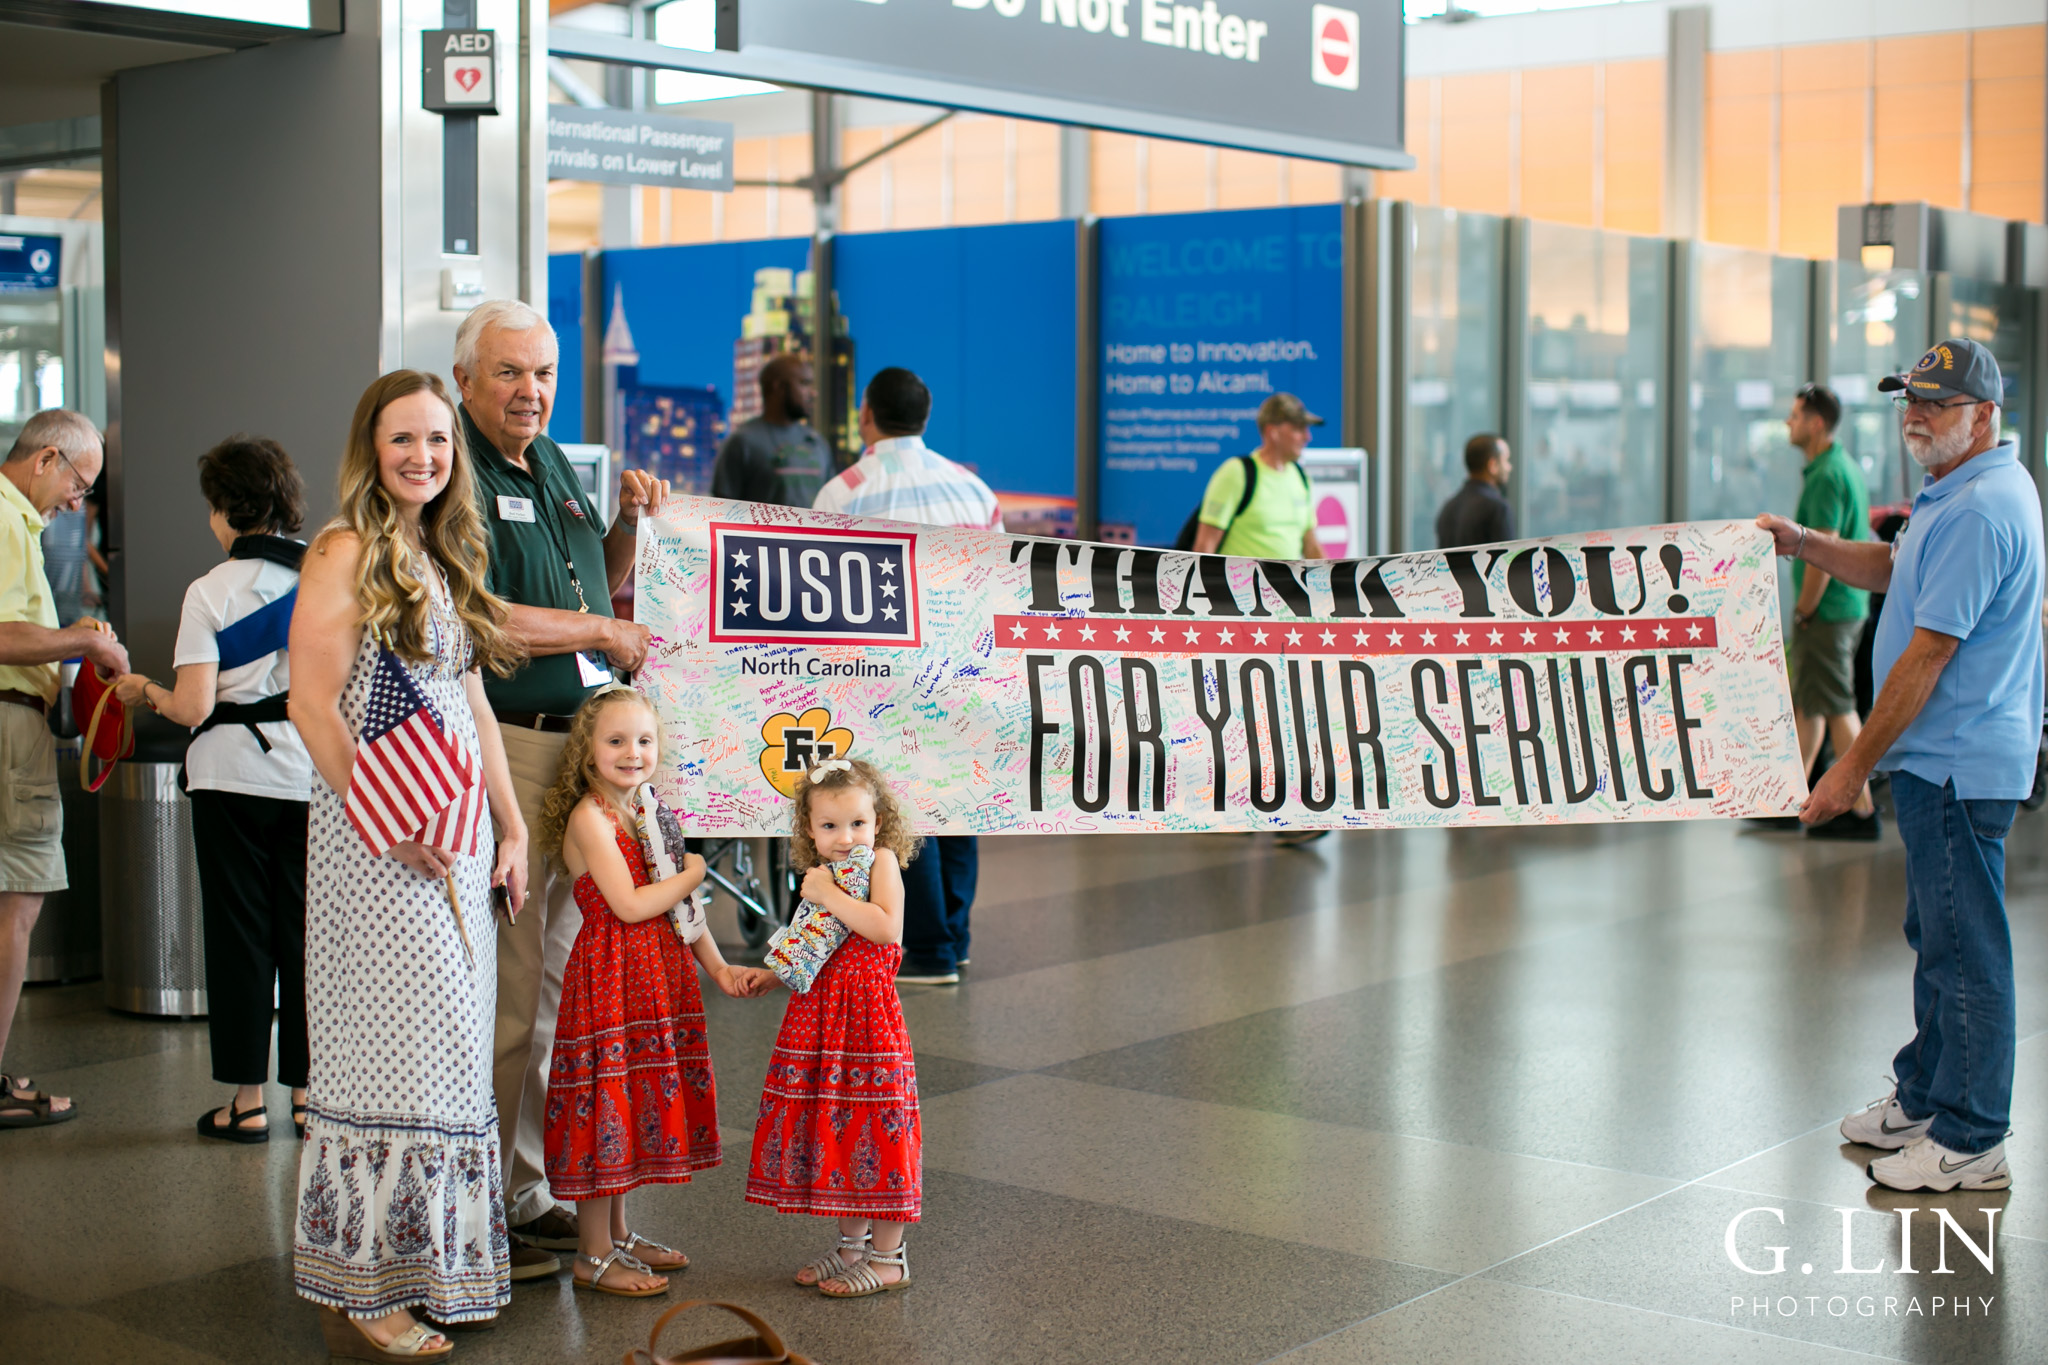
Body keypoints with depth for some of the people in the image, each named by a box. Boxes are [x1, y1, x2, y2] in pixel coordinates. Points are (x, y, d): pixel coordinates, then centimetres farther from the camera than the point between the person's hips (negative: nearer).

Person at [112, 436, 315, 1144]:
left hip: (233, 774, -3)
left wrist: (145, 689, 7)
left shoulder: (211, 592, -8)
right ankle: (309, 1092, 12)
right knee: (303, 931, 9)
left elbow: (193, 707, -12)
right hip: (311, 774, 3)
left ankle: (247, 1099, 8)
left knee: (240, 933, 4)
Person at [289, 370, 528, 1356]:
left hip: (455, 835, 8)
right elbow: (313, 703, -14)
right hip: (376, 838, -8)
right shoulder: (347, 551, -7)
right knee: (393, 1049, -6)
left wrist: (511, 828, 14)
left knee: (449, 1047, 11)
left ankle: (429, 1263, 21)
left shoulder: (445, 558, 17)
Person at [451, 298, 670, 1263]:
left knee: (560, 982, 15)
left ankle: (530, 1192, 26)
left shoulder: (551, 462, 17)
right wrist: (604, 631, -11)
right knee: (499, 989, -5)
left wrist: (631, 522, 9)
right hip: (500, 749, -9)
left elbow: (597, 587, 28)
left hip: (581, 744, 9)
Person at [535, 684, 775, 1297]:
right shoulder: (589, 816, -14)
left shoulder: (647, 814, 12)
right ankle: (595, 1256, 4)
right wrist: (691, 874, -9)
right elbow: (629, 904, -21)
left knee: (637, 1103, 15)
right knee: (608, 1105, -4)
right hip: (608, 975, -9)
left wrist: (720, 967, 11)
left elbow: (680, 906, 17)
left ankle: (619, 1234, 27)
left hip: (658, 972, 9)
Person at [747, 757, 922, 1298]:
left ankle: (887, 1257, 8)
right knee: (834, 1130, 13)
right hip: (818, 1017, 7)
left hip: (867, 1016, -7)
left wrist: (830, 895, -19)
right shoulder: (820, 877, 14)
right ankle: (851, 1246, 27)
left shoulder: (882, 861, -7)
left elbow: (886, 928, -24)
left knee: (873, 1131, -3)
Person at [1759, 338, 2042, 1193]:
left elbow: (1928, 654, -22)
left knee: (1965, 947, -4)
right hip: (1941, 761, 11)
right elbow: (1894, 570, 30)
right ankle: (1923, 1099, 31)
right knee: (1939, 935, 19)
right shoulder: (1962, 495, 14)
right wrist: (1804, 544, 13)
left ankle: (1969, 1142, 3)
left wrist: (1855, 766, -19)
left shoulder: (1979, 511, -21)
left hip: (1959, 762, -11)